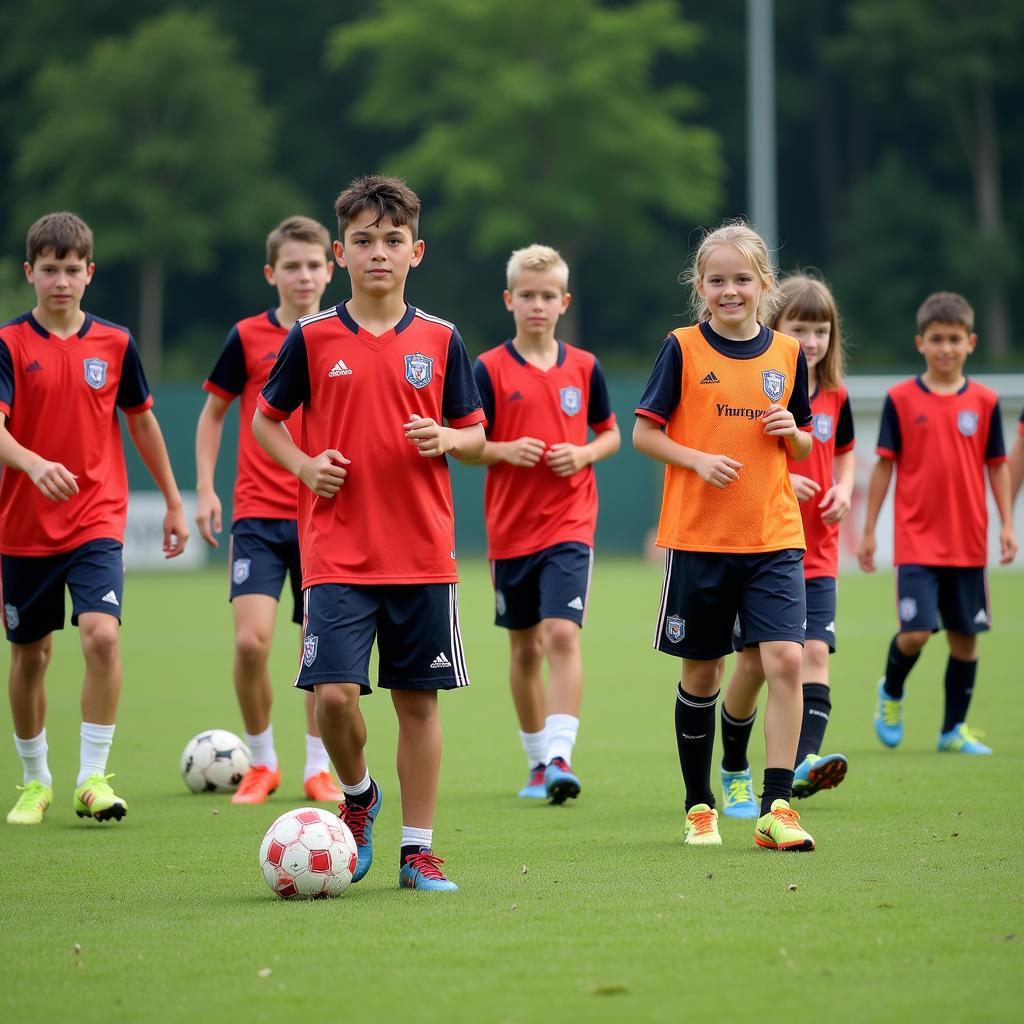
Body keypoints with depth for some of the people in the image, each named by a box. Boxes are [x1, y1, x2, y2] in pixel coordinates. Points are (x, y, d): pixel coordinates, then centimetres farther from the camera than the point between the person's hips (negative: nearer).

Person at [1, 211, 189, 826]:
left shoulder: (114, 343, 3)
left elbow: (142, 420, 15)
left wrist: (173, 502, 19)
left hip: (98, 521, 0)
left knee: (102, 635, -19)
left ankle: (94, 777, -10)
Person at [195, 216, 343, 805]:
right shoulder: (248, 337, 1)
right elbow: (214, 413, 10)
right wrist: (205, 487, 2)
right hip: (259, 515, -1)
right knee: (251, 640, -14)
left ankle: (318, 768, 18)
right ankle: (261, 762, 6)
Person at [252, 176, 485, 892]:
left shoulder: (439, 340, 5)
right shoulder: (313, 338, 2)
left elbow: (476, 436, 12)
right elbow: (266, 418, 13)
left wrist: (444, 440, -10)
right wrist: (304, 464, -4)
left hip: (424, 553, 1)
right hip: (337, 554, -1)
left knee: (418, 699, 4)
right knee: (335, 693, -12)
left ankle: (419, 851, 12)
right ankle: (357, 796, 18)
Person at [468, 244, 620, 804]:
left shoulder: (583, 367, 3)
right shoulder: (490, 369, -1)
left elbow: (611, 433, 13)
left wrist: (585, 454, -7)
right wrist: (505, 451, -18)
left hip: (569, 526, -1)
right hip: (510, 529, 1)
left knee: (562, 634, -18)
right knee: (523, 647, 10)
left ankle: (560, 755, -21)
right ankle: (538, 761, 24)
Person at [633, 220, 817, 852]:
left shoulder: (787, 354, 7)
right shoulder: (683, 349, -2)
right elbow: (644, 432, -1)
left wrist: (792, 433, -6)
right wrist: (698, 460, -16)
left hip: (774, 538, 1)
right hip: (698, 538, -1)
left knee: (786, 660, -14)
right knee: (701, 672, 8)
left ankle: (777, 809, -11)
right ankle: (699, 806, 23)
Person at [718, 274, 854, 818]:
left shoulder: (834, 397, 6)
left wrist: (844, 489, 1)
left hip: (815, 554, 3)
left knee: (814, 651, -16)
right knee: (753, 663, 1)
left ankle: (805, 760, -28)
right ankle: (734, 772, 20)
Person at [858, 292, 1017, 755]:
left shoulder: (984, 401, 3)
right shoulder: (901, 399, -2)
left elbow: (997, 465, 9)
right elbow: (884, 465, 2)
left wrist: (1007, 524, 1)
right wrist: (869, 530, 2)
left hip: (969, 543, 2)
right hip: (916, 541, -2)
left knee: (964, 636, 6)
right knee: (915, 632, -12)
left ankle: (954, 729, 20)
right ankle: (891, 692, 19)